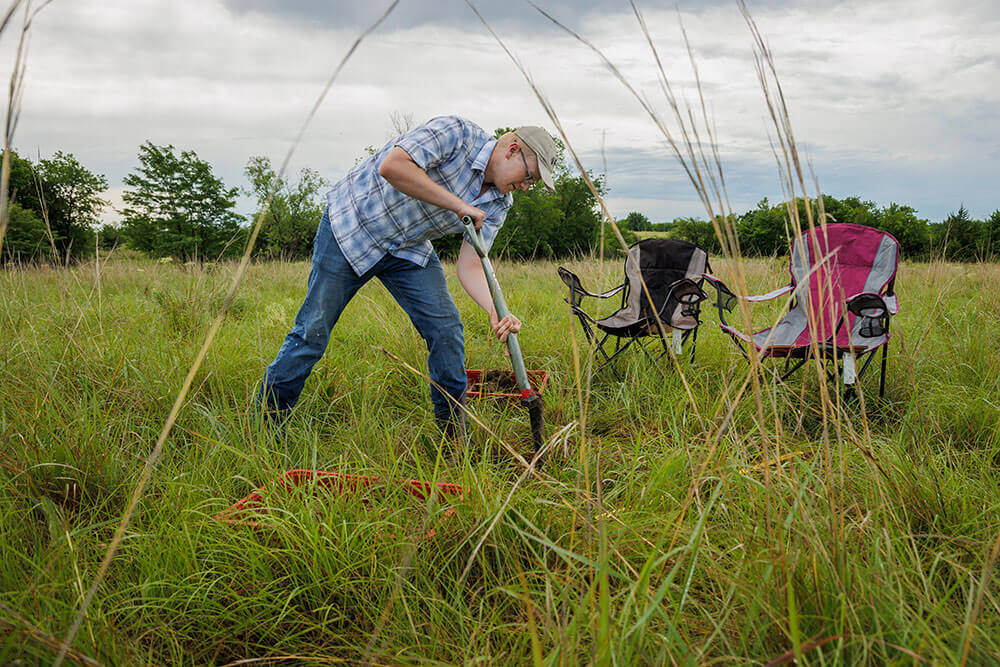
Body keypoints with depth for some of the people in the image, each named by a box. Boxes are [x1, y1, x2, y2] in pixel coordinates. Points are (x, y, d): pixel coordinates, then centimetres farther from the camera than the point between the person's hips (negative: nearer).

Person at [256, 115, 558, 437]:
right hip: (353, 225, -6)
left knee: (446, 329, -6)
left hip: (409, 250, 6)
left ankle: (456, 438, 8)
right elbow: (391, 166, -35)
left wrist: (495, 311, -29)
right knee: (312, 332, -5)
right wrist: (458, 205, -33)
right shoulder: (456, 132, -22)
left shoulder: (498, 203, -3)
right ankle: (264, 423, 11)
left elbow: (469, 265, -10)